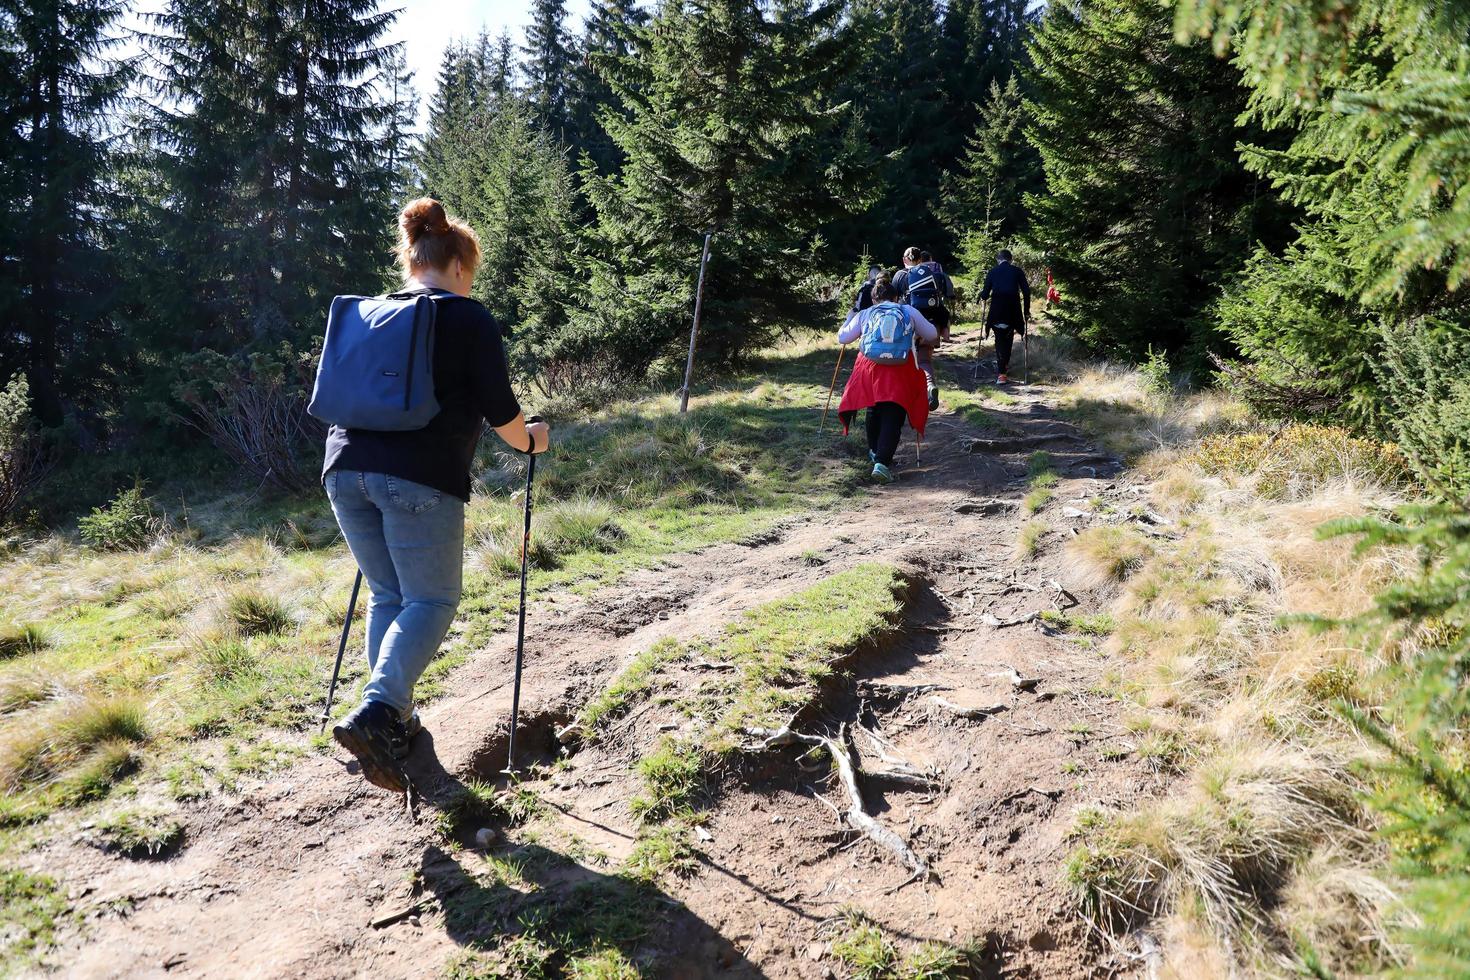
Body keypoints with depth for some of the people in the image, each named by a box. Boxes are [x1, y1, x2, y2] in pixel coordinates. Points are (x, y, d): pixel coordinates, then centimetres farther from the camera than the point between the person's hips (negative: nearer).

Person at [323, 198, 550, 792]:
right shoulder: (469, 319, 3)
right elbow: (500, 409, 3)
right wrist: (530, 441, 22)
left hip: (345, 468, 6)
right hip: (420, 476, -6)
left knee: (387, 596, 17)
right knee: (431, 600, 2)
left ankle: (394, 720, 20)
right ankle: (377, 711, -17)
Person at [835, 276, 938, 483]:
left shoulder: (864, 314, 18)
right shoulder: (909, 312, 18)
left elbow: (842, 338, 23)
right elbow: (932, 335, 23)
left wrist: (850, 315, 40)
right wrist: (916, 339, 44)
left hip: (870, 365, 2)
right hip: (901, 368, -2)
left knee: (873, 408, 23)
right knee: (893, 415, -4)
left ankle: (875, 452, 36)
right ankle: (883, 462, -19)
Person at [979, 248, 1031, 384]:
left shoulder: (992, 272, 5)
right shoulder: (1017, 271, 4)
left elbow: (985, 295, 4)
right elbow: (1026, 292, 0)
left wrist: (981, 292, 27)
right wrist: (1026, 310, 9)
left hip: (996, 312, 0)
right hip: (1013, 312, 0)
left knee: (1000, 340, 6)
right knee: (1008, 339, 16)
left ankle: (1001, 374, -3)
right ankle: (1004, 366, 20)